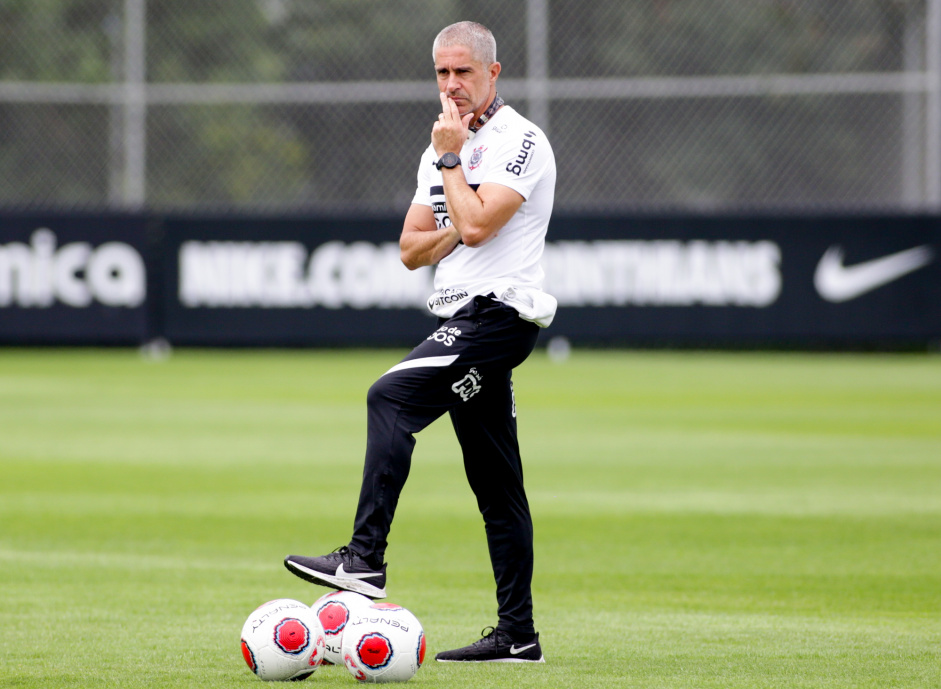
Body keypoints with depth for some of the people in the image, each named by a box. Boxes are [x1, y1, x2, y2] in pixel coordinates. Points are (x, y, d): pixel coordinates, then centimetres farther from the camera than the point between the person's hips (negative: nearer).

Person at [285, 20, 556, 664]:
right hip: (464, 319, 9)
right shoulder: (442, 152, 20)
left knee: (391, 395, -26)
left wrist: (449, 158, -7)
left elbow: (477, 223, -19)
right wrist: (453, 232, -2)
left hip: (500, 312, -9)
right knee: (496, 485, 8)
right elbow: (412, 250, 18)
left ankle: (365, 561, -33)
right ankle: (517, 635, 9)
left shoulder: (520, 141, -7)